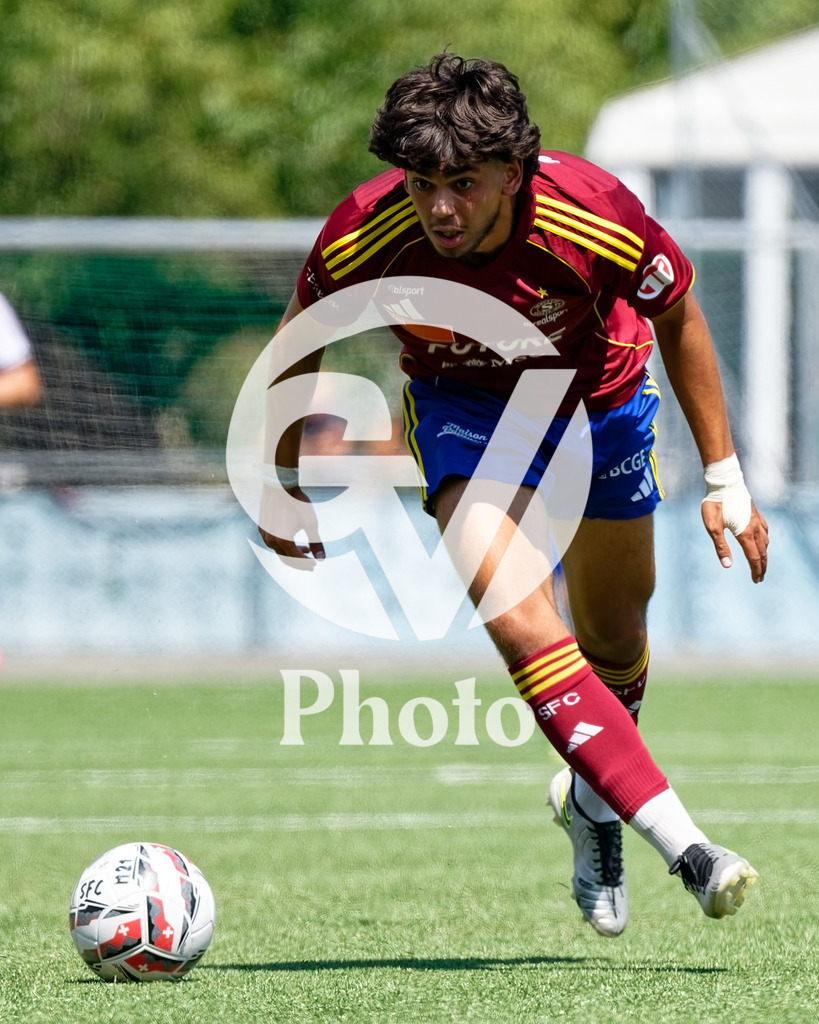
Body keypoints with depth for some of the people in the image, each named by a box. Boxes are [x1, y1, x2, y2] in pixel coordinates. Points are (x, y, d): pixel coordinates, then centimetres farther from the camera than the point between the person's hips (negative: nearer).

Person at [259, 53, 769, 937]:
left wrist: (724, 479, -7)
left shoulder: (594, 218, -34)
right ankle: (682, 847, -29)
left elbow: (677, 317, -12)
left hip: (600, 399, 1)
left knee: (613, 639, 15)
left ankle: (593, 801, 47)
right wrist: (283, 483, 2)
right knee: (517, 618, -25)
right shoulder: (365, 236, -32)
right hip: (463, 408, -1)